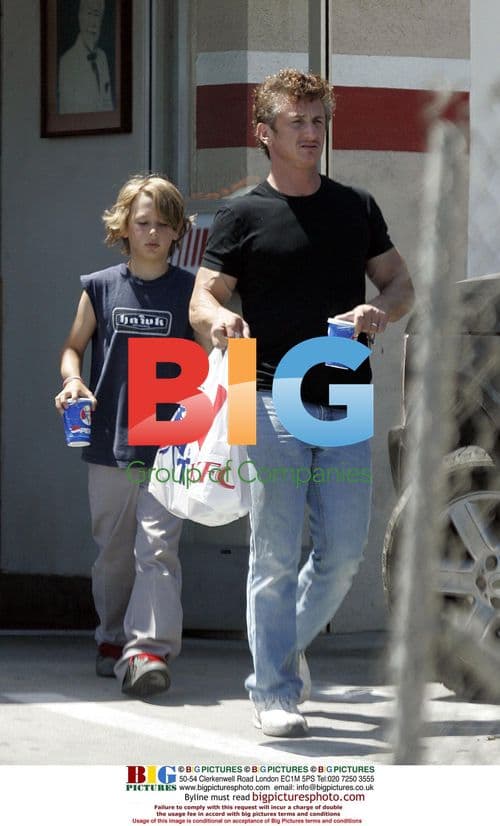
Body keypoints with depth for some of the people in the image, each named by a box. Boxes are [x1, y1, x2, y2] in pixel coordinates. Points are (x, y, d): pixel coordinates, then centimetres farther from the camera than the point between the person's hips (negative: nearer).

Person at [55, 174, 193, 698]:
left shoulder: (189, 291, 2)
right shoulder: (101, 288, 6)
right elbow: (74, 346, 16)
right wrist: (72, 381, -4)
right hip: (110, 440, 2)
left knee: (156, 546, -14)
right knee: (113, 549, 12)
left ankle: (148, 648, -19)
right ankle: (113, 639, 28)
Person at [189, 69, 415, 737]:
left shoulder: (357, 207, 13)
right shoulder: (243, 216, 2)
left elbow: (400, 282, 17)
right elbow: (201, 300, -2)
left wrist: (381, 312, -6)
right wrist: (218, 319, -27)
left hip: (347, 404, 3)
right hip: (274, 401, -3)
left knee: (344, 552, 2)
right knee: (276, 554, -4)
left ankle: (288, 645, 26)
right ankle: (274, 691, 3)